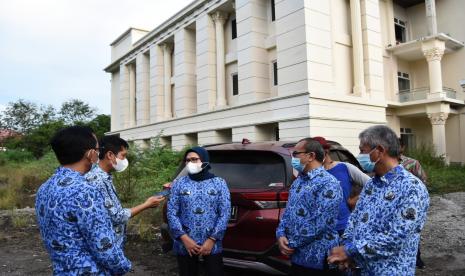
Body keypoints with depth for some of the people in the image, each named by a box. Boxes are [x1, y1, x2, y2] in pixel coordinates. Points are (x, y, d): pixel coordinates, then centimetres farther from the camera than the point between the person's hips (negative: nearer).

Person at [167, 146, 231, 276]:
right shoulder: (178, 184, 2)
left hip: (212, 244, -1)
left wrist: (212, 239, -9)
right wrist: (184, 238, -10)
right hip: (185, 244, 1)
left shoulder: (219, 183, 0)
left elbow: (225, 213, -3)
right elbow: (171, 212, -2)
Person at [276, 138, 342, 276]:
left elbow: (319, 224, -23)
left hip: (318, 260, -7)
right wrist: (281, 235, -4)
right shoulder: (298, 181, 11)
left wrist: (292, 243, -16)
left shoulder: (328, 184, -17)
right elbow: (288, 212, 13)